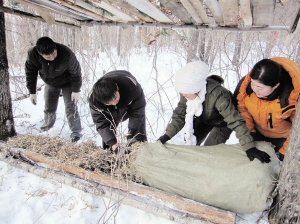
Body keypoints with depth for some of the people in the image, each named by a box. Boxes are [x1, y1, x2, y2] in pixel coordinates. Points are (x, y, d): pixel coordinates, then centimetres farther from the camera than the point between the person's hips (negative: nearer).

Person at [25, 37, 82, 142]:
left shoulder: (66, 54, -38)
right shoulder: (32, 54, -28)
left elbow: (76, 72, -22)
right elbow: (30, 73, -10)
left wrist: (76, 90, -16)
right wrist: (32, 92, -6)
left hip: (67, 83, -3)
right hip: (50, 83, 3)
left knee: (71, 107, -6)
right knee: (48, 107, 14)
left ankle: (76, 132, 9)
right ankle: (48, 123, 45)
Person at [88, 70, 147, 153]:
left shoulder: (131, 85, -42)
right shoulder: (93, 99, -36)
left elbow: (137, 112, -30)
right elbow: (101, 124, -27)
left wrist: (131, 136, -32)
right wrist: (113, 144, -37)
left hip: (132, 105, -1)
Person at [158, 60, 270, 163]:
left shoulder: (217, 95, -43)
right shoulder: (187, 92, -25)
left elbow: (235, 121, -42)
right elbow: (180, 115, -15)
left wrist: (250, 148, -45)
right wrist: (167, 135, -23)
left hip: (222, 122, -5)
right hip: (203, 119, 5)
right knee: (191, 142, 3)